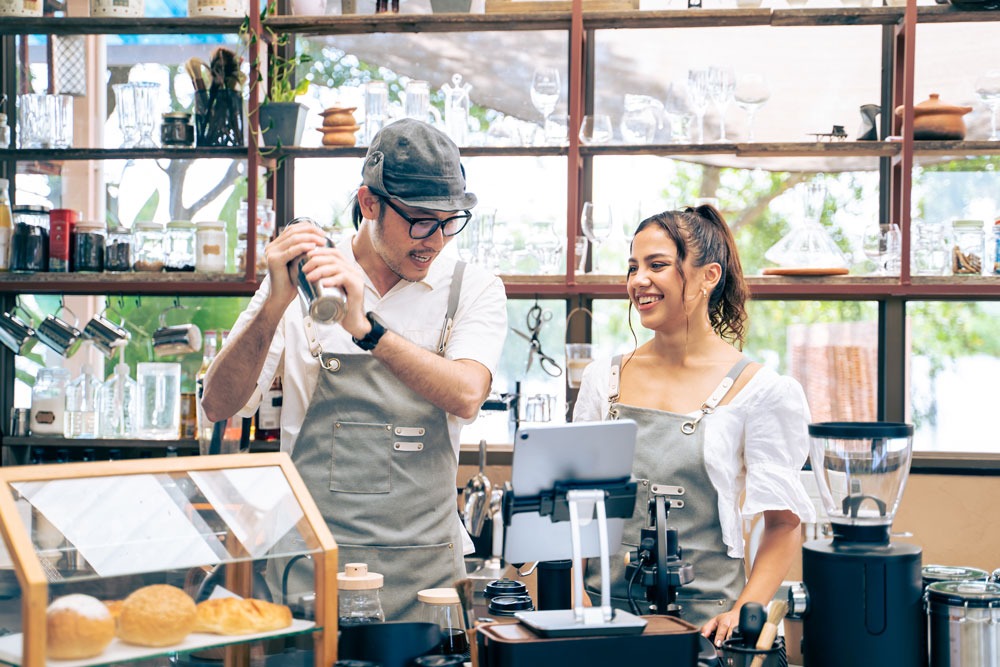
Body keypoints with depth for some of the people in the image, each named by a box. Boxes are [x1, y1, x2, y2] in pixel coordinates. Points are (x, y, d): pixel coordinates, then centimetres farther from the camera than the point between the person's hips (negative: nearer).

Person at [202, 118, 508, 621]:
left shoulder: (474, 290, 3)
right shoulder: (299, 284, 3)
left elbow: (465, 396, -16)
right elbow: (219, 405, -4)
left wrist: (366, 329, -28)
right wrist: (275, 305, -18)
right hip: (311, 557, 0)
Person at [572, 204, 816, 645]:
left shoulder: (758, 390, -3)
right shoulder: (603, 378, 9)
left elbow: (784, 523, -2)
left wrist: (744, 612, -14)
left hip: (702, 617, -3)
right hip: (605, 610, 3)